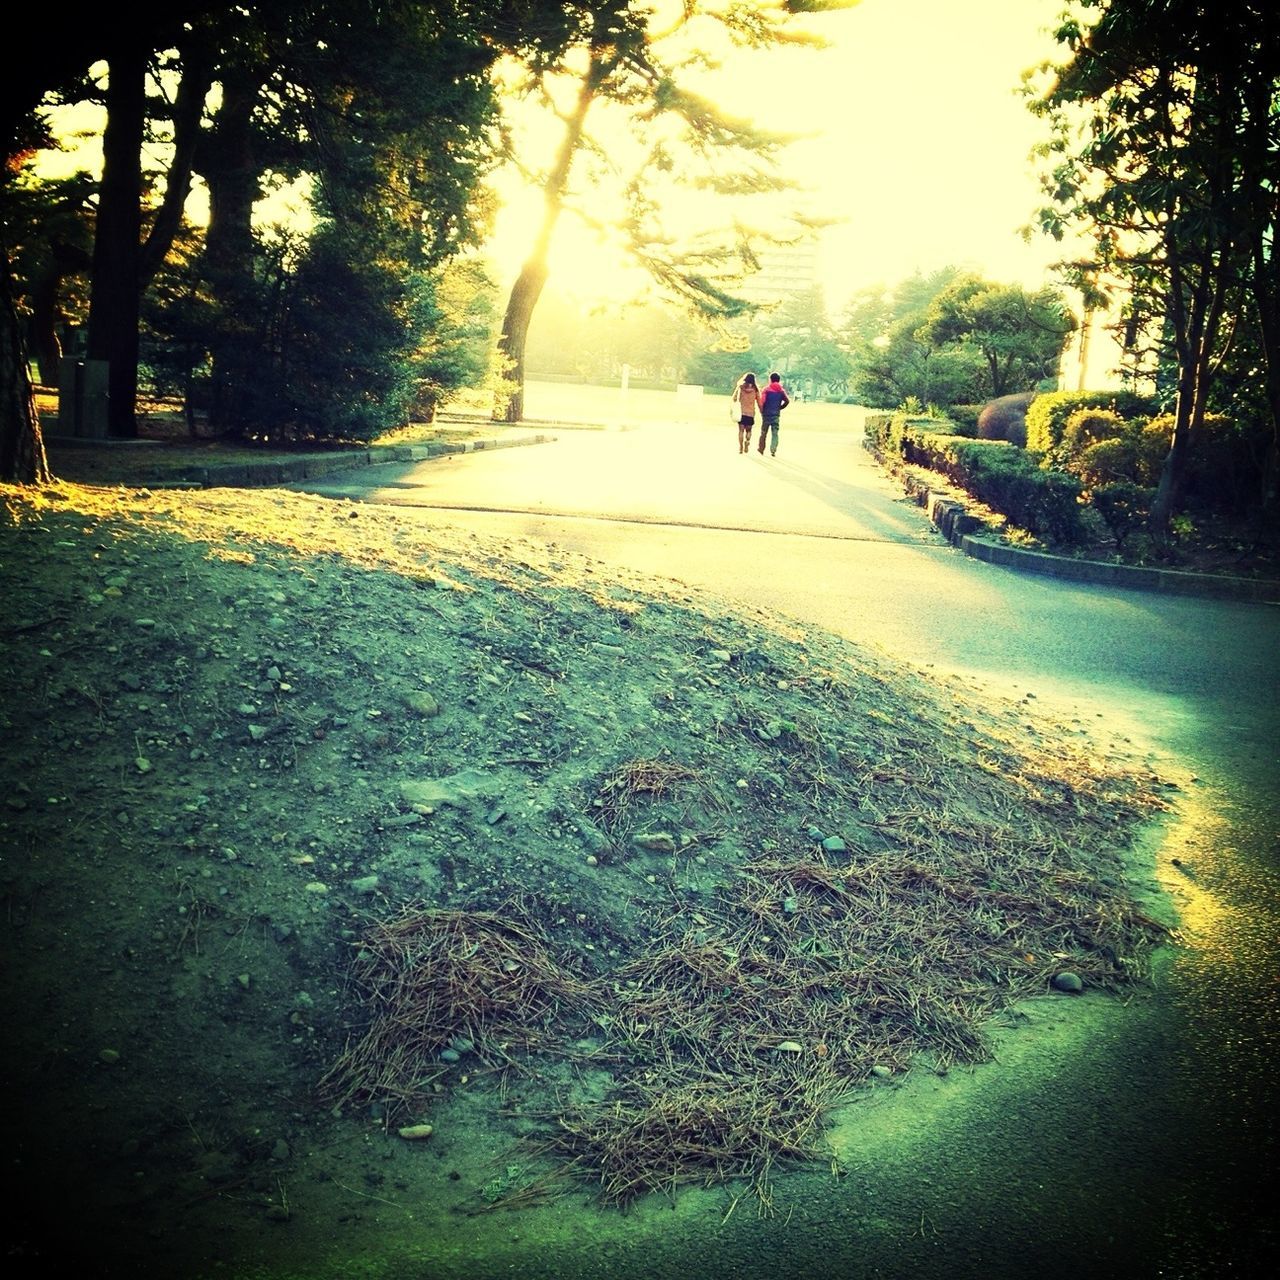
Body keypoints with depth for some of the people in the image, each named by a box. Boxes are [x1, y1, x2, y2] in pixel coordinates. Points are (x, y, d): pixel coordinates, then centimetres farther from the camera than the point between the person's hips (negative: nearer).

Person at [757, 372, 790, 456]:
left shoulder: (767, 389, -4)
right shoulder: (781, 390, 4)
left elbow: (762, 401, -14)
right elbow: (787, 401, -6)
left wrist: (761, 411, 0)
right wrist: (780, 408, 7)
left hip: (766, 414, -1)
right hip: (776, 414, 1)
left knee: (763, 433, 11)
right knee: (775, 433, 2)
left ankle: (761, 450, 19)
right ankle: (773, 450, -11)